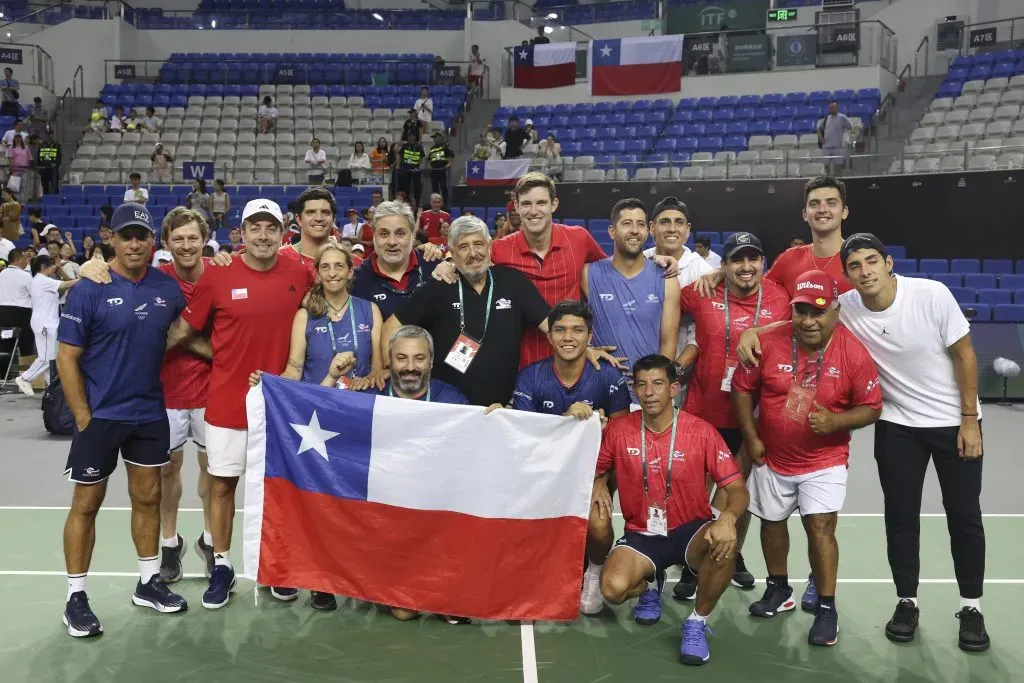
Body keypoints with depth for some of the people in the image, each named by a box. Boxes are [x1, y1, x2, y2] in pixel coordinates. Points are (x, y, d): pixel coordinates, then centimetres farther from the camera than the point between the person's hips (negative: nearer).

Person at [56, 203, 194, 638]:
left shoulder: (167, 288, 0)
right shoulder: (89, 290, -12)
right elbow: (67, 358, -10)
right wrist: (83, 417, -12)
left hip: (150, 413, 4)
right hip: (100, 415, -4)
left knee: (148, 498, 13)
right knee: (87, 504, 5)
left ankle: (148, 583, 28)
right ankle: (76, 597, 18)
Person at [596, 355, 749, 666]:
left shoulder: (701, 431, -12)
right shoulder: (618, 430, -6)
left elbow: (737, 489, -12)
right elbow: (598, 469, 14)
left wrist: (728, 517, -34)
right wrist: (598, 484, -11)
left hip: (691, 531, -1)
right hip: (640, 535, 2)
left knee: (724, 543, -36)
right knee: (613, 588, -26)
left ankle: (697, 623, -9)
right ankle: (650, 583, 15)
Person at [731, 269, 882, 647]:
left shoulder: (854, 353, -16)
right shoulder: (769, 343, -14)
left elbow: (870, 407, -8)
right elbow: (742, 388, -2)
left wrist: (835, 422, -26)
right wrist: (751, 438, -3)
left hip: (824, 461, -3)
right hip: (772, 458, 3)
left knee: (821, 528, -10)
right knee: (772, 521, 17)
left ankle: (826, 608, 8)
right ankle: (779, 589, 41)